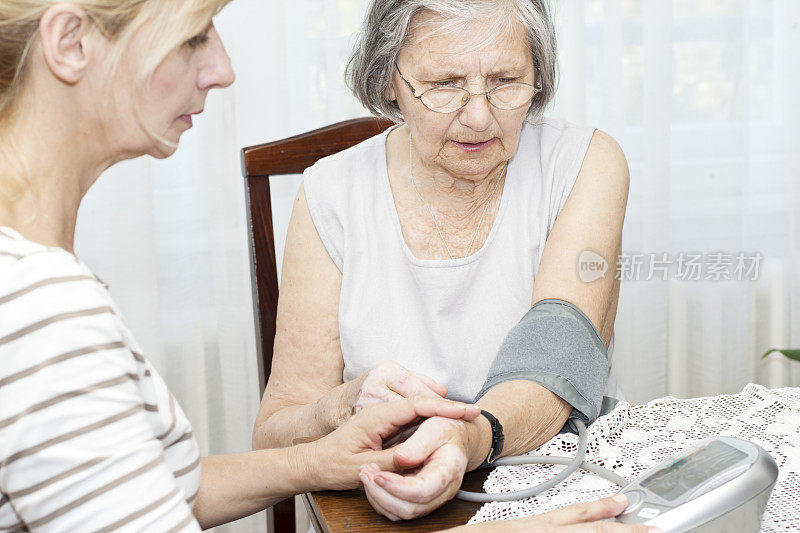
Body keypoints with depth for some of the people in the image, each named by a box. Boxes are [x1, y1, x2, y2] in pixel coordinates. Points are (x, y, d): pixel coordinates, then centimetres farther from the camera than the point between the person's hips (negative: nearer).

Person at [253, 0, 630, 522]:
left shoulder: (587, 164, -5)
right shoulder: (332, 197, -5)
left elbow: (557, 368, -19)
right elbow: (272, 435, -4)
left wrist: (471, 436, -39)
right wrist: (347, 406, -26)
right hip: (381, 514, 1)